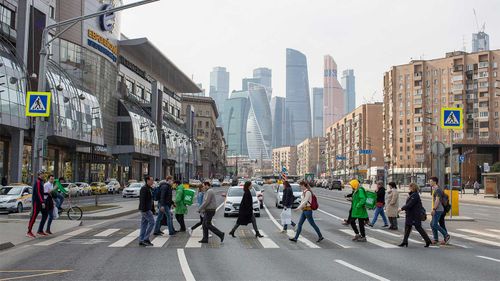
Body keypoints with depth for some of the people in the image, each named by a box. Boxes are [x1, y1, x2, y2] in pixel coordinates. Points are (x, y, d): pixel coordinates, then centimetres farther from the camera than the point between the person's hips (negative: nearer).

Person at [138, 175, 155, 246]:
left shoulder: (150, 189, 17)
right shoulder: (144, 188, -14)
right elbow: (142, 200, -20)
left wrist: (152, 209, 19)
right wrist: (144, 209, -24)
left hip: (148, 209, 10)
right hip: (145, 209, -10)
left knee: (144, 224, 10)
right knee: (152, 222, -9)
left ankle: (141, 241, 13)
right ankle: (146, 239, -6)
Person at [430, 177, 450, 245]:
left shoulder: (437, 190, -14)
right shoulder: (434, 189, 17)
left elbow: (437, 200, -22)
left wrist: (433, 209, -25)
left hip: (438, 210, -10)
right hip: (437, 210, 10)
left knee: (434, 224, -12)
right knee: (432, 224, 9)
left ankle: (446, 235, -4)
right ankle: (436, 239, 13)